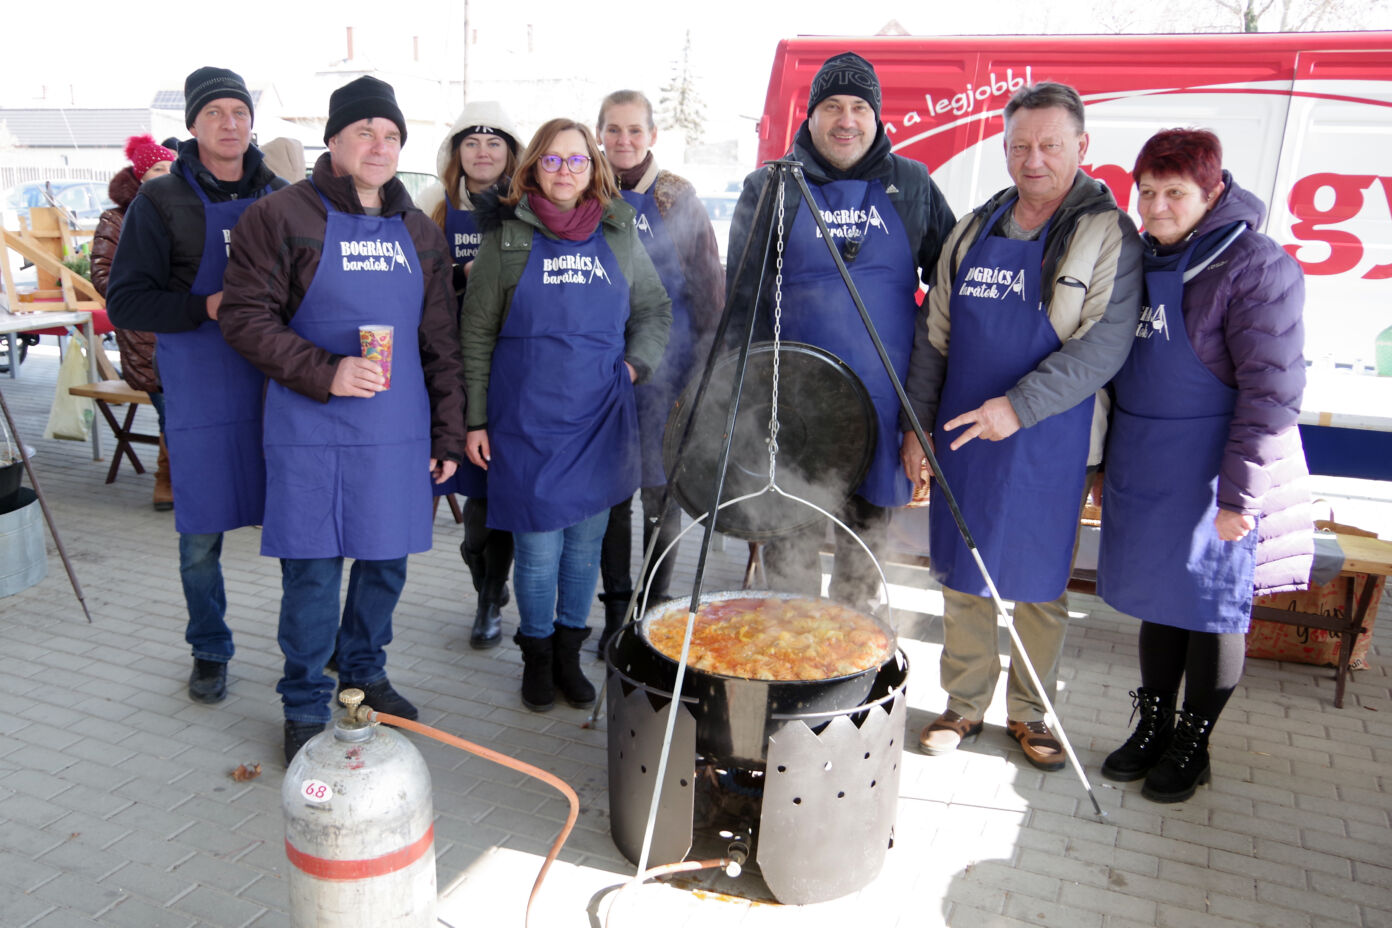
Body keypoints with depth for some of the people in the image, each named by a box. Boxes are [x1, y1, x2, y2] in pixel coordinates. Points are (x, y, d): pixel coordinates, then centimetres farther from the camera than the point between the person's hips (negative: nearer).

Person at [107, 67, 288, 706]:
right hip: (200, 389, -2)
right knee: (201, 534, 6)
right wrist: (208, 306, -17)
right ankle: (209, 650, 25)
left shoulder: (280, 199, 8)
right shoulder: (162, 201, 0)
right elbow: (124, 302, -4)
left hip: (279, 383, 2)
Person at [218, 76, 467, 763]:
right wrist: (326, 373, -19)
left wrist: (448, 434, 11)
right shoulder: (282, 217, -2)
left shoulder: (419, 233, 13)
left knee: (386, 560, 12)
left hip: (399, 433, 4)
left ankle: (364, 673, 35)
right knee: (312, 570, 3)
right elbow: (245, 318, -6)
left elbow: (440, 344, 14)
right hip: (310, 431, -4)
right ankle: (306, 707, 22)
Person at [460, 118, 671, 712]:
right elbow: (476, 334, 4)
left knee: (586, 542, 9)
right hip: (527, 421, -2)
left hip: (599, 418, 2)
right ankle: (537, 656, 23)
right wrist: (475, 419, 0)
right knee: (538, 547, 1)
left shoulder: (618, 236, 9)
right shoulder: (507, 236, 3)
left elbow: (654, 308, 19)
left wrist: (637, 362, 1)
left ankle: (569, 652, 27)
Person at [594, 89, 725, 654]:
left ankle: (657, 607, 18)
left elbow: (709, 285, 4)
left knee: (660, 488, 2)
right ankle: (616, 611, 20)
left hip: (665, 361, -2)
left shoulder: (678, 199, 2)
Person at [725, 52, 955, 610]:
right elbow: (741, 294, 4)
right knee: (790, 531, 3)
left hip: (884, 397, 2)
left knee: (869, 529, 14)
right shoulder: (770, 187, 3)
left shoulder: (912, 185, 8)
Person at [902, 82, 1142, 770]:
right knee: (962, 576, 11)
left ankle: (1029, 712, 28)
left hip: (1048, 446, -4)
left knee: (1038, 583, 8)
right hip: (962, 437, 4)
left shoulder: (1107, 235, -5)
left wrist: (1020, 405, -25)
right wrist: (917, 424, 8)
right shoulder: (973, 232, 10)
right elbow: (933, 337, 12)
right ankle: (965, 704, 28)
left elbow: (1105, 345, -16)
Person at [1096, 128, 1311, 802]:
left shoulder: (1256, 267, -12)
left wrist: (1240, 494, -19)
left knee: (1213, 606, 7)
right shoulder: (1143, 259, 9)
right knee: (1156, 599, 15)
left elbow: (1271, 392, -16)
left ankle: (1193, 741, 24)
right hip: (1143, 467, 6)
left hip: (1214, 471, -6)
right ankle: (1152, 725, 31)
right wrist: (1110, 460, 15)